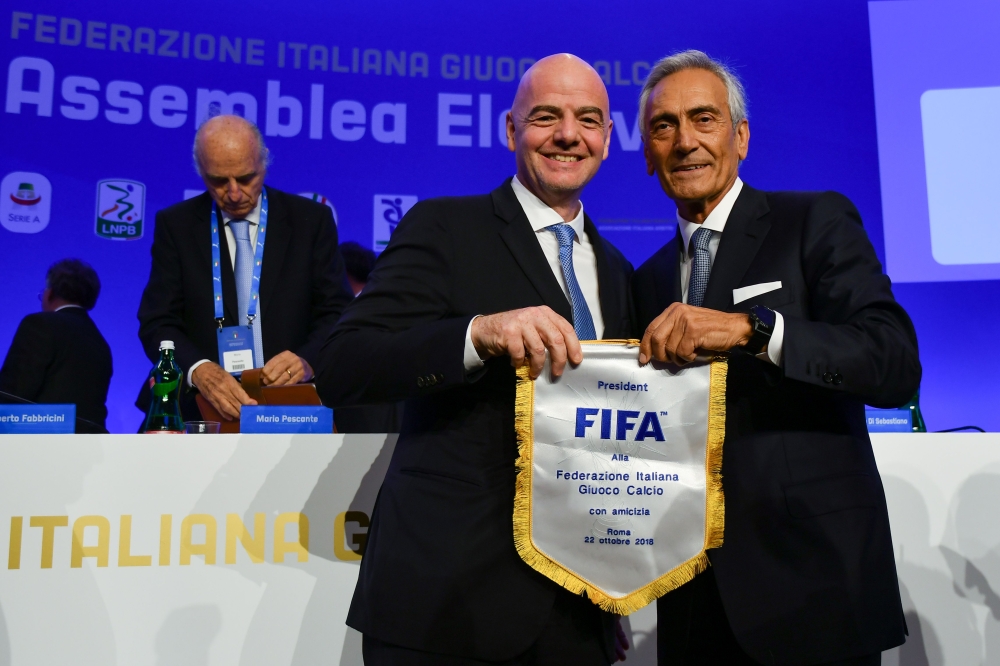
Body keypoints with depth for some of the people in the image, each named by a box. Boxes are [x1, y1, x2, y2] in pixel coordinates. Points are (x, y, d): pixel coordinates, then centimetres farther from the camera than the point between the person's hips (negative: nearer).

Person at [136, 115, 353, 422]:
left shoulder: (311, 220, 4)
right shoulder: (175, 224, 5)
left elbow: (338, 313, 2)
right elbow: (158, 323, 0)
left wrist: (307, 361, -19)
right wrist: (199, 371, -21)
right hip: (204, 408, 0)